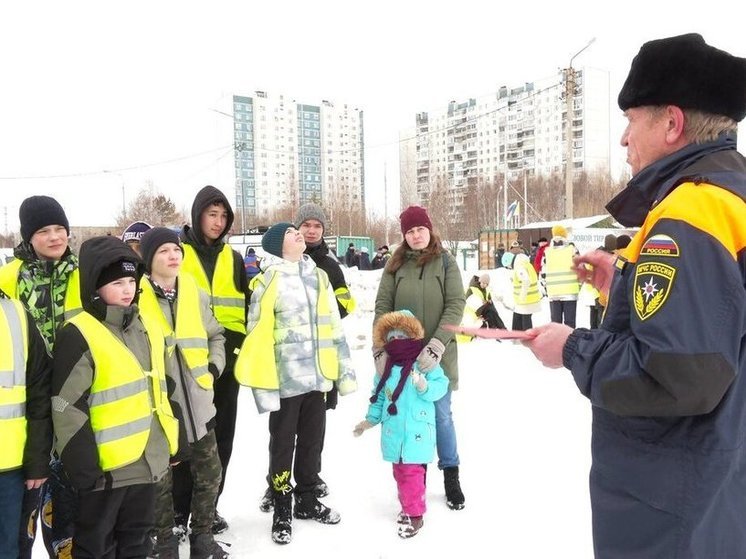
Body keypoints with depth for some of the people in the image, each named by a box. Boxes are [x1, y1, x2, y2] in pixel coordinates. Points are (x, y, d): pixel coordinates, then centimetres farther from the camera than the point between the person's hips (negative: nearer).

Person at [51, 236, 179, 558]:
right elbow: (67, 409, -16)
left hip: (148, 462, 7)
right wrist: (83, 467, -17)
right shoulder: (79, 335, -14)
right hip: (106, 468, -7)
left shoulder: (147, 329, 9)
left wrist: (171, 444, 17)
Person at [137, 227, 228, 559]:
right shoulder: (135, 295, -8)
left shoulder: (194, 293, 6)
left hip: (196, 398, 4)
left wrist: (214, 366, 3)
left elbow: (215, 335, 17)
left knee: (209, 472, 12)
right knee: (160, 476, 10)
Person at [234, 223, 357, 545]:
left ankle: (307, 500, 35)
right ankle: (282, 512, 24)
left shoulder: (319, 276, 10)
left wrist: (344, 372, 10)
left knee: (312, 442, 17)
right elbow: (258, 336, -11)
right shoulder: (270, 280, -8)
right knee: (283, 446, 8)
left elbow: (334, 327, 13)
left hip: (317, 377, 5)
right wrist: (263, 386, -15)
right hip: (285, 380, -5)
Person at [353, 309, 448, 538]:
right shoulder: (385, 368, 6)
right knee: (399, 472, 16)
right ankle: (408, 506, 32)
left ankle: (415, 514, 8)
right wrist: (370, 419, 13)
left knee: (413, 472, -5)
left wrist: (425, 387, -29)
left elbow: (440, 385, -11)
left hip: (417, 431, -5)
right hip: (394, 431, 5)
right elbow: (378, 396, 14)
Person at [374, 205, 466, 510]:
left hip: (437, 356, -1)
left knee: (441, 415, 7)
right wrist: (380, 349, -12)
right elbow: (382, 307, 0)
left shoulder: (445, 262, 0)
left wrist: (435, 347, -19)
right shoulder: (396, 265, 3)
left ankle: (451, 476, 25)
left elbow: (455, 305, -8)